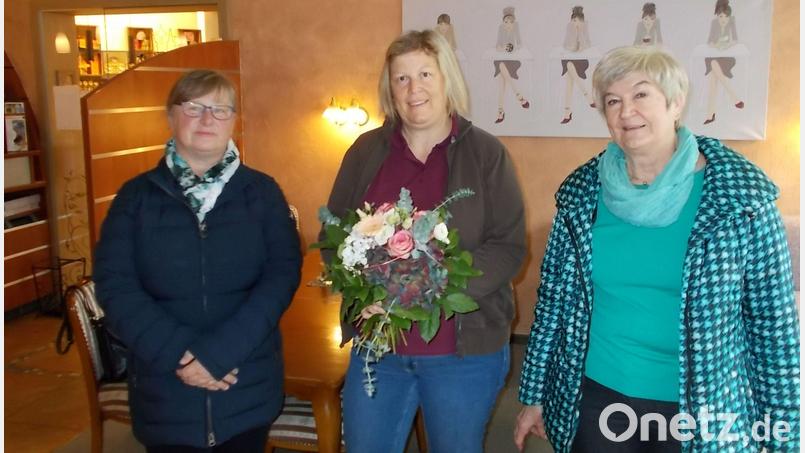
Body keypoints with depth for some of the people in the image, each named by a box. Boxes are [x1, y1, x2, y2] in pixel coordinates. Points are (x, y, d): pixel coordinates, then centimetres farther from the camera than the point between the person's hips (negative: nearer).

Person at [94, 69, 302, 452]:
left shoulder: (262, 191, 1)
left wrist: (218, 353, -17)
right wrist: (179, 354, -17)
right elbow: (115, 285, -5)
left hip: (248, 389, 0)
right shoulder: (137, 195, 2)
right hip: (165, 391, 0)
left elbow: (282, 274, -8)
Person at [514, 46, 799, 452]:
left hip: (704, 410, -2)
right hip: (595, 396, 2)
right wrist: (534, 397, 8)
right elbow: (553, 298, 4)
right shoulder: (581, 193, -3)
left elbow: (774, 322, -6)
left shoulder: (741, 196, -11)